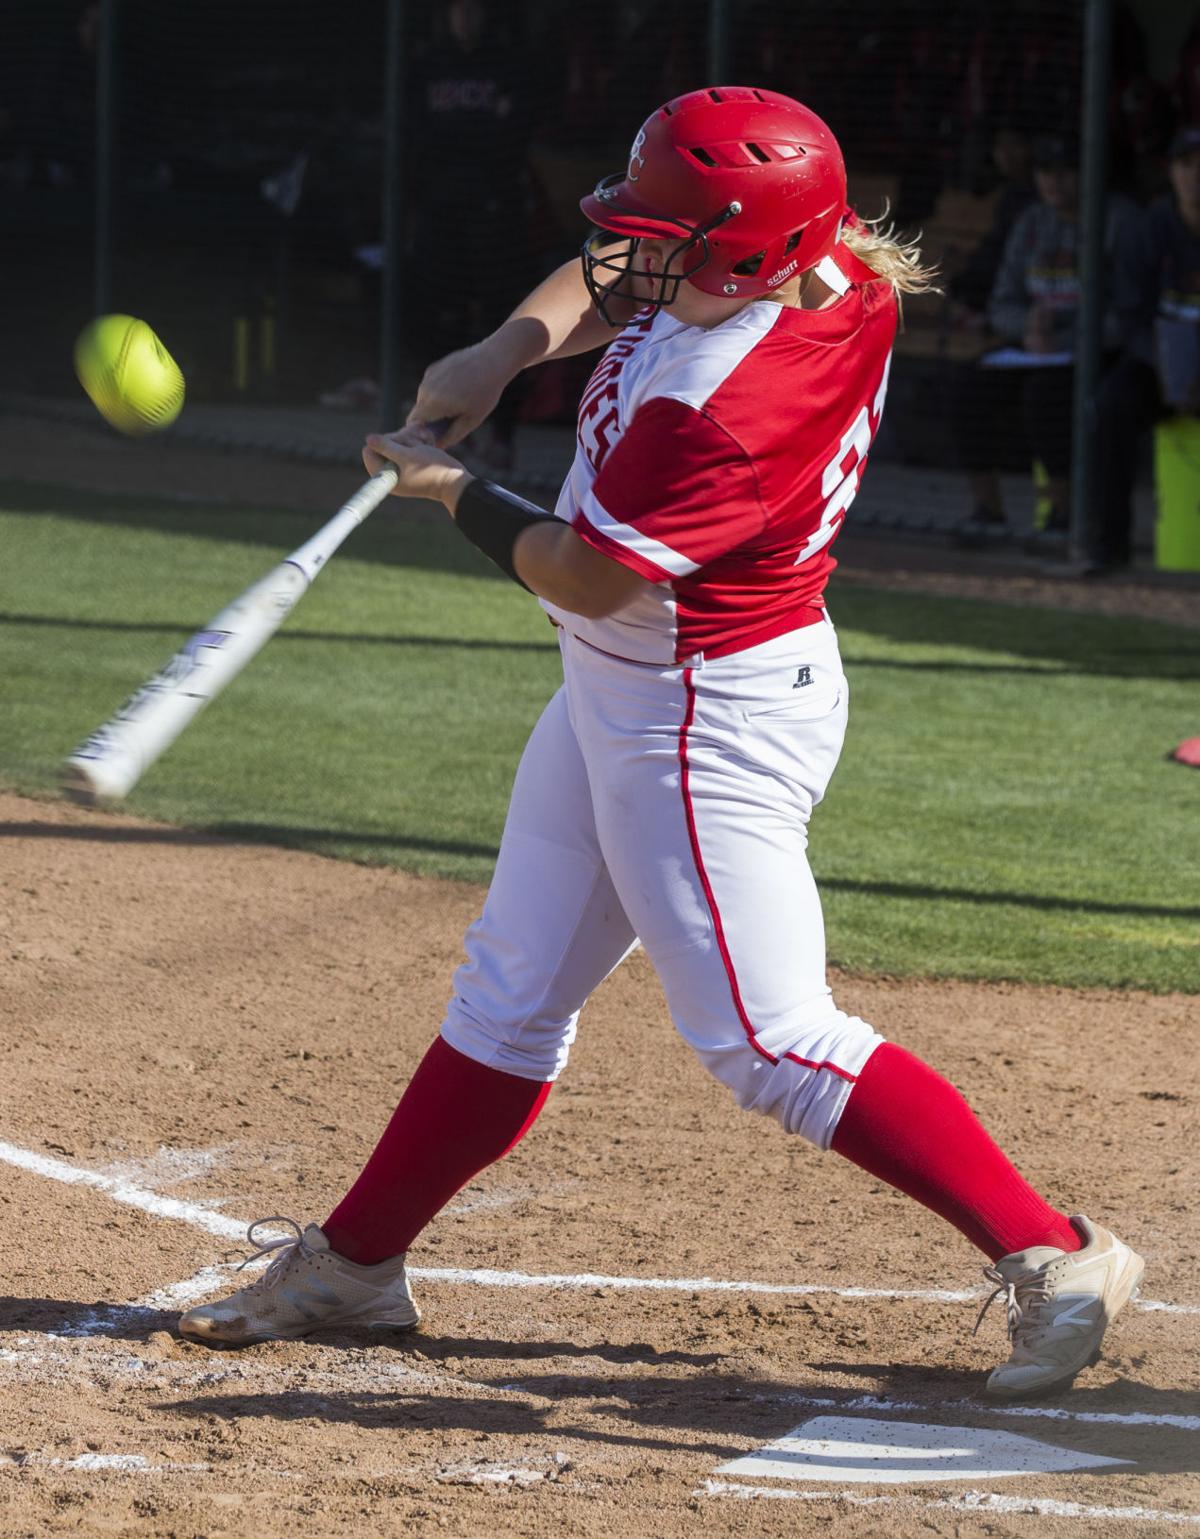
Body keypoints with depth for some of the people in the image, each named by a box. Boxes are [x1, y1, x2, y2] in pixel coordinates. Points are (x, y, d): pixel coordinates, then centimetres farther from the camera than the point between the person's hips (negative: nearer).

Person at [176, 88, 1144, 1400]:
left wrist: (452, 493, -6)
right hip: (617, 695, 10)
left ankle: (1051, 1257, -8)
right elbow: (610, 281, 13)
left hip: (707, 719, -10)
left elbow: (589, 575, -22)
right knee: (512, 989, 18)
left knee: (769, 1040, -10)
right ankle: (355, 1260, 30)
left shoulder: (728, 407, -33)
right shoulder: (827, 271, -7)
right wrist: (507, 349, -4)